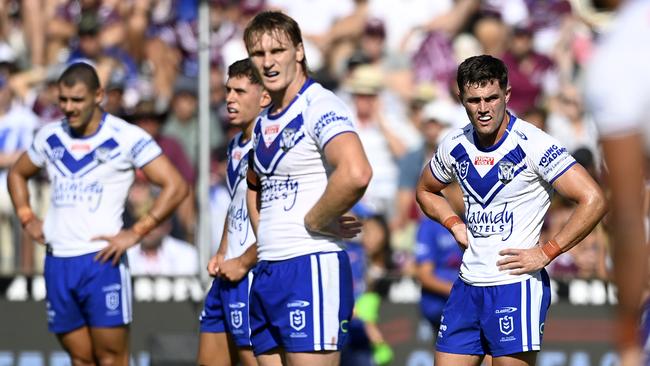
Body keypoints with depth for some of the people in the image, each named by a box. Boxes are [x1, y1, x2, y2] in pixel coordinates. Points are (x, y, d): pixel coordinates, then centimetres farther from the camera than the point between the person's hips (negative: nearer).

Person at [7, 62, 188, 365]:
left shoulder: (126, 138, -6)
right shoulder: (49, 137, 11)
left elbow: (175, 186, -9)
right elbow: (17, 174, 29)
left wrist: (135, 233, -13)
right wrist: (27, 219, 13)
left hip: (102, 260, -5)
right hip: (57, 261, 5)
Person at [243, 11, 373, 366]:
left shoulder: (319, 106, -11)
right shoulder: (264, 121, 16)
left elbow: (356, 174, -30)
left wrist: (313, 221, -16)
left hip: (310, 268, -9)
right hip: (267, 271, 9)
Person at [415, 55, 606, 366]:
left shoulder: (532, 144, -13)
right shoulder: (455, 145, 6)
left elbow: (594, 200, -19)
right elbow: (425, 190, 28)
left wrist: (545, 253, -17)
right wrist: (455, 225, 10)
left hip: (516, 285, -7)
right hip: (468, 283, 7)